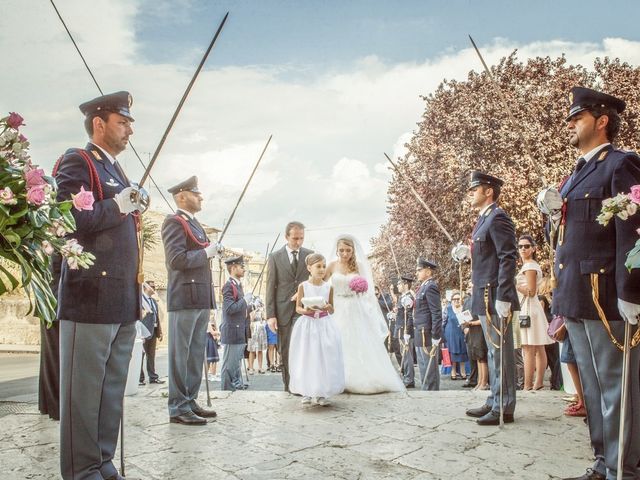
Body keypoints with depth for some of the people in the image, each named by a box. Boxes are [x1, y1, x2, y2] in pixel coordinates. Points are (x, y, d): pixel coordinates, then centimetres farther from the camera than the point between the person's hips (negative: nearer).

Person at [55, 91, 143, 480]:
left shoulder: (117, 170, 23)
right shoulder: (77, 162, -4)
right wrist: (116, 206, -15)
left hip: (124, 301, 8)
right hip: (92, 297, -8)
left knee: (113, 389, 12)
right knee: (84, 390, 0)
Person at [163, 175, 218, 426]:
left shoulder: (194, 224, 21)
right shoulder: (174, 222, -7)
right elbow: (176, 260, -18)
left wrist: (213, 250, 9)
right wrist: (206, 253, -10)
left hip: (201, 299, 9)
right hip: (184, 299, -9)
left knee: (196, 354, 12)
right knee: (180, 355, -2)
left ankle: (190, 402, 19)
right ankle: (178, 408, 4)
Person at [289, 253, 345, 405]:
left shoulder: (329, 287, 1)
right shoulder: (303, 286, -3)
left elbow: (332, 310, 7)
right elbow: (297, 308, 2)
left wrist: (328, 307, -15)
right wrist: (305, 310, -18)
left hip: (324, 325, 1)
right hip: (307, 325, -1)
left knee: (324, 357, 1)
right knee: (307, 358, 3)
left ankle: (321, 393, 11)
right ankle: (307, 393, 15)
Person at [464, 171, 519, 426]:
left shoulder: (497, 218, -11)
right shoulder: (484, 220, 19)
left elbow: (508, 258, -18)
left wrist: (502, 297, -23)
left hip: (495, 299, -10)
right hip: (485, 299, 10)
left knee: (501, 353, -3)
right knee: (493, 353, 15)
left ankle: (504, 409, 5)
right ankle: (494, 402, 24)